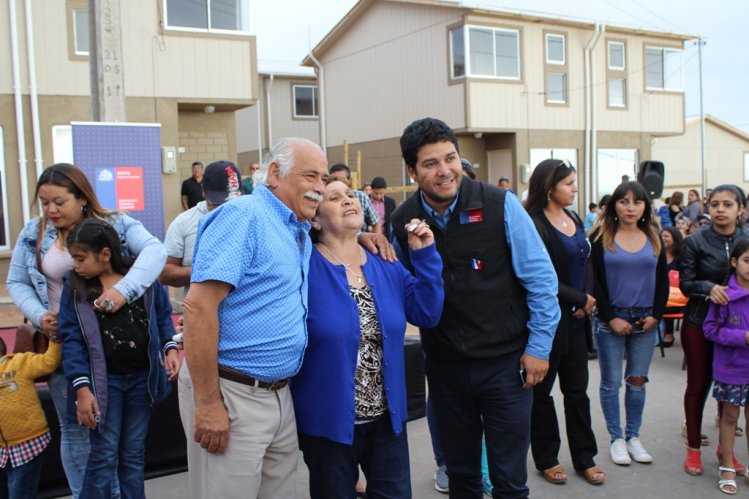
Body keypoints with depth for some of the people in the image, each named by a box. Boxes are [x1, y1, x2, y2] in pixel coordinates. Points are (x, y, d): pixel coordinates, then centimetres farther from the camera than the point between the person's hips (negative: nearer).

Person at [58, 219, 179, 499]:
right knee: (104, 456, 1)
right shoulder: (75, 287, -5)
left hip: (143, 378, 2)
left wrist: (170, 348, -7)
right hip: (104, 380, -1)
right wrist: (82, 388, -14)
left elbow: (163, 316, 9)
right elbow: (71, 340, -7)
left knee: (134, 454, 14)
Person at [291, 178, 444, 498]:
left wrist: (424, 256, -4)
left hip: (388, 418, 5)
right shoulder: (304, 268, -14)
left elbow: (427, 314, 1)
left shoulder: (387, 268, 4)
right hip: (328, 421, -5)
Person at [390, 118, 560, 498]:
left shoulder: (500, 204, -12)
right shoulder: (402, 221, -4)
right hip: (444, 365, 3)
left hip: (505, 361, -2)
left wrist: (538, 346, -6)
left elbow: (539, 277, -7)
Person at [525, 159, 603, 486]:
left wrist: (586, 304, -4)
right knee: (542, 391, 9)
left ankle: (585, 458, 25)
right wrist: (580, 298, -11)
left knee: (577, 389, 13)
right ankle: (546, 459, 23)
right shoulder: (534, 224, -15)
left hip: (575, 318, 7)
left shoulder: (575, 220, 10)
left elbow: (584, 266, 12)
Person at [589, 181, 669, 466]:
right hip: (610, 321, -3)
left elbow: (662, 282, 10)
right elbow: (595, 282, -6)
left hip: (645, 322, 3)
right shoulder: (601, 238, -3)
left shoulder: (654, 239, 8)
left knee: (637, 381, 8)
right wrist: (611, 318, -11)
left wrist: (656, 315, -1)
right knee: (611, 382, 3)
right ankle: (616, 438, 16)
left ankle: (633, 436, 21)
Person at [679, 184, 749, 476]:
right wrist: (709, 287, -24)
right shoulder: (696, 241, -6)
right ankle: (693, 448, 21)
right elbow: (685, 282, -6)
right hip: (700, 323, -2)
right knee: (698, 385, 7)